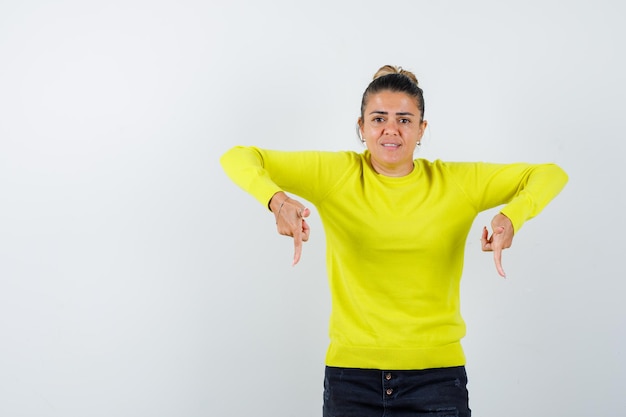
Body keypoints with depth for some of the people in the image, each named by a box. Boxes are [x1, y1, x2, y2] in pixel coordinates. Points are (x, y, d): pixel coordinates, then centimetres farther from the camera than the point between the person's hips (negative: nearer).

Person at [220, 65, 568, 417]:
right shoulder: (336, 174, -2)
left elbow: (550, 174, 2)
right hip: (351, 373, 0)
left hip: (436, 374, 0)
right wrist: (276, 199, -26)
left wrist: (513, 216, -20)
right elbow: (239, 158, -4)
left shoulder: (456, 182, 0)